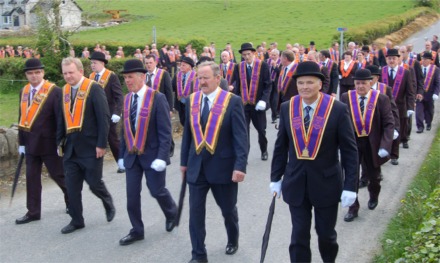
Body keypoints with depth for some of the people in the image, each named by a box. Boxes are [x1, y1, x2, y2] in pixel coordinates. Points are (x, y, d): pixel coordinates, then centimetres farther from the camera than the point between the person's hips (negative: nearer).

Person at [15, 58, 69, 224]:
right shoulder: (24, 92, 8)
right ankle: (33, 212, 18)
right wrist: (21, 142, 12)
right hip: (31, 144, 6)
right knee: (31, 178, 9)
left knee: (58, 174, 7)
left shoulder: (54, 92, -12)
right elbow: (22, 118, 12)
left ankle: (71, 200, 31)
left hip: (49, 143, -6)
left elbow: (61, 118, -13)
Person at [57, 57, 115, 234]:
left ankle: (109, 204, 33)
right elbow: (62, 119, 14)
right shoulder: (64, 91, 8)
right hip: (71, 148, 6)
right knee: (72, 186, 7)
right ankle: (76, 221, 20)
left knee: (94, 183, 3)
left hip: (91, 148, -6)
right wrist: (60, 142, 10)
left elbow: (103, 118, -14)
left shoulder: (94, 89, -11)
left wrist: (101, 144, -17)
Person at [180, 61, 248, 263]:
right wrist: (184, 161, 12)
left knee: (228, 209, 16)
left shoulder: (232, 101, -10)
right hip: (196, 166, 3)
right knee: (196, 212, 3)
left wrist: (240, 165, -20)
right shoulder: (192, 100, 4)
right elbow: (188, 133, 11)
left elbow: (241, 136, -13)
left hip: (223, 166, -3)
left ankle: (233, 240, 43)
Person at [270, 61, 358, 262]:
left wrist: (350, 186, -11)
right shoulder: (287, 108, -1)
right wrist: (275, 178, 8)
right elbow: (281, 146, 7)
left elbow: (350, 150, -8)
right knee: (299, 236, 7)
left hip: (327, 183, -1)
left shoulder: (338, 109, -10)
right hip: (295, 183, 2)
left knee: (326, 233, 14)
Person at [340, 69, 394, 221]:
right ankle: (353, 208, 15)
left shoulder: (381, 99, -11)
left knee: (373, 176, 18)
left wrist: (385, 146, -21)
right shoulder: (346, 98, -6)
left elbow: (389, 124, -11)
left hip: (372, 143, 0)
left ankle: (373, 197, 49)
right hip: (352, 142, 0)